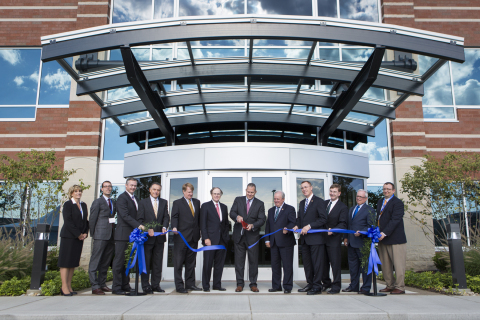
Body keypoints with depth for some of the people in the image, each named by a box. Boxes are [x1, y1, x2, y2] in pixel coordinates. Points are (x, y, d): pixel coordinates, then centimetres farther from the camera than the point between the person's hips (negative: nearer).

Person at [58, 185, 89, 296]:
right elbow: (68, 222, -12)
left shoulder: (83, 205, 14)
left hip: (79, 237, 6)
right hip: (68, 236, -6)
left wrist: (85, 233, 2)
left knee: (74, 262, 7)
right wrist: (78, 234, -12)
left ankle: (69, 286, 13)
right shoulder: (67, 204, -5)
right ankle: (64, 287, 2)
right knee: (66, 261, -3)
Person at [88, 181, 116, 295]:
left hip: (111, 235, 6)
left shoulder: (113, 202, 18)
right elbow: (92, 219, -2)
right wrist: (93, 234, -4)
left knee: (106, 261, 11)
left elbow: (115, 217, 15)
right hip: (101, 235, -6)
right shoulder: (97, 202, 0)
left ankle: (102, 284, 19)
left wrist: (114, 232, 6)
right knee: (95, 261, -4)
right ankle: (95, 287, -1)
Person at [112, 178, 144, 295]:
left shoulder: (136, 199, 18)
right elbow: (125, 215, -17)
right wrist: (138, 225, -23)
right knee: (119, 261, -2)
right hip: (123, 234, -8)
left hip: (132, 234, 8)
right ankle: (116, 287, 4)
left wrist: (139, 226, 5)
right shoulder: (122, 198, -7)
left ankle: (125, 285, 18)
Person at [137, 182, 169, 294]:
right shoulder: (143, 202, 3)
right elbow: (140, 219, -2)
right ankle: (145, 286, 10)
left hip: (160, 237, 3)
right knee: (146, 263, 3)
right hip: (147, 237, -3)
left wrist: (164, 227, -14)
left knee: (158, 262, 7)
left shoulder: (164, 202, 12)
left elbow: (166, 217, 5)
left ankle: (156, 285, 15)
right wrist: (147, 229, -16)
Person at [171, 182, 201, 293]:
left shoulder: (197, 202, 15)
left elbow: (199, 217, 16)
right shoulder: (177, 203, 2)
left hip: (194, 237, 5)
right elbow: (174, 217, -7)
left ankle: (190, 284, 20)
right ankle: (179, 286, 5)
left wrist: (199, 231, 9)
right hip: (181, 236, -5)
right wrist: (174, 227, -24)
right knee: (178, 262, -2)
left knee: (191, 261, 11)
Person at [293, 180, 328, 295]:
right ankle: (310, 284, 21)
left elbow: (323, 219, -12)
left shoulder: (318, 201, -5)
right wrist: (297, 225, 3)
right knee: (307, 263, 11)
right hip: (304, 238, 7)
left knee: (317, 263, -3)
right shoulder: (302, 203, 19)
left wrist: (309, 226, -18)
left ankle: (317, 286, 5)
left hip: (316, 238, -7)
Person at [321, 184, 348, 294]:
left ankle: (336, 286, 9)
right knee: (323, 262, 13)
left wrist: (332, 230, -25)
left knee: (335, 263, -1)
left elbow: (342, 224, -11)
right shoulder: (324, 203, 13)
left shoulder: (343, 207, -3)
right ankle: (326, 283, 27)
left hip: (334, 239, -5)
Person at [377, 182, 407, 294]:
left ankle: (400, 287, 9)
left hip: (395, 239, -7)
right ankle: (390, 285, 20)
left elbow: (395, 220, -17)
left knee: (398, 264, 0)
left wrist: (384, 233, -24)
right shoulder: (380, 202, 17)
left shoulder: (397, 203, -8)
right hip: (382, 238, 7)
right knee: (385, 264, 10)